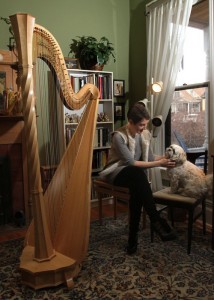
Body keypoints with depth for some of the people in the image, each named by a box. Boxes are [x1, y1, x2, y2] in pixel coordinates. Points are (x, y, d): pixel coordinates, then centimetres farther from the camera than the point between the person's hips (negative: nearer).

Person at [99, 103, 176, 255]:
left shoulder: (141, 134, 3)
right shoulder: (119, 136, -19)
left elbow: (148, 157, 4)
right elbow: (131, 162, -23)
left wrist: (165, 157, -14)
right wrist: (159, 164, -25)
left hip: (135, 175, 5)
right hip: (117, 174, -5)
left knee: (138, 188, -33)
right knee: (138, 173, -38)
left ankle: (133, 237, -25)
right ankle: (156, 220, -35)